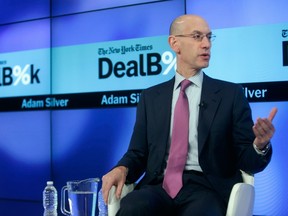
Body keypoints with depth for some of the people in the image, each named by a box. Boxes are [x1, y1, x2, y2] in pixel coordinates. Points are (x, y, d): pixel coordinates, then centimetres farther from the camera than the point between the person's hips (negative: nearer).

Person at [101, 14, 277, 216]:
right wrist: (122, 169, -8)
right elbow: (138, 152, 15)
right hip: (160, 185, 2)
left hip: (207, 187, -1)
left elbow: (246, 161, 6)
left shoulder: (231, 93, 9)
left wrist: (260, 145, -17)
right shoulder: (151, 97, 15)